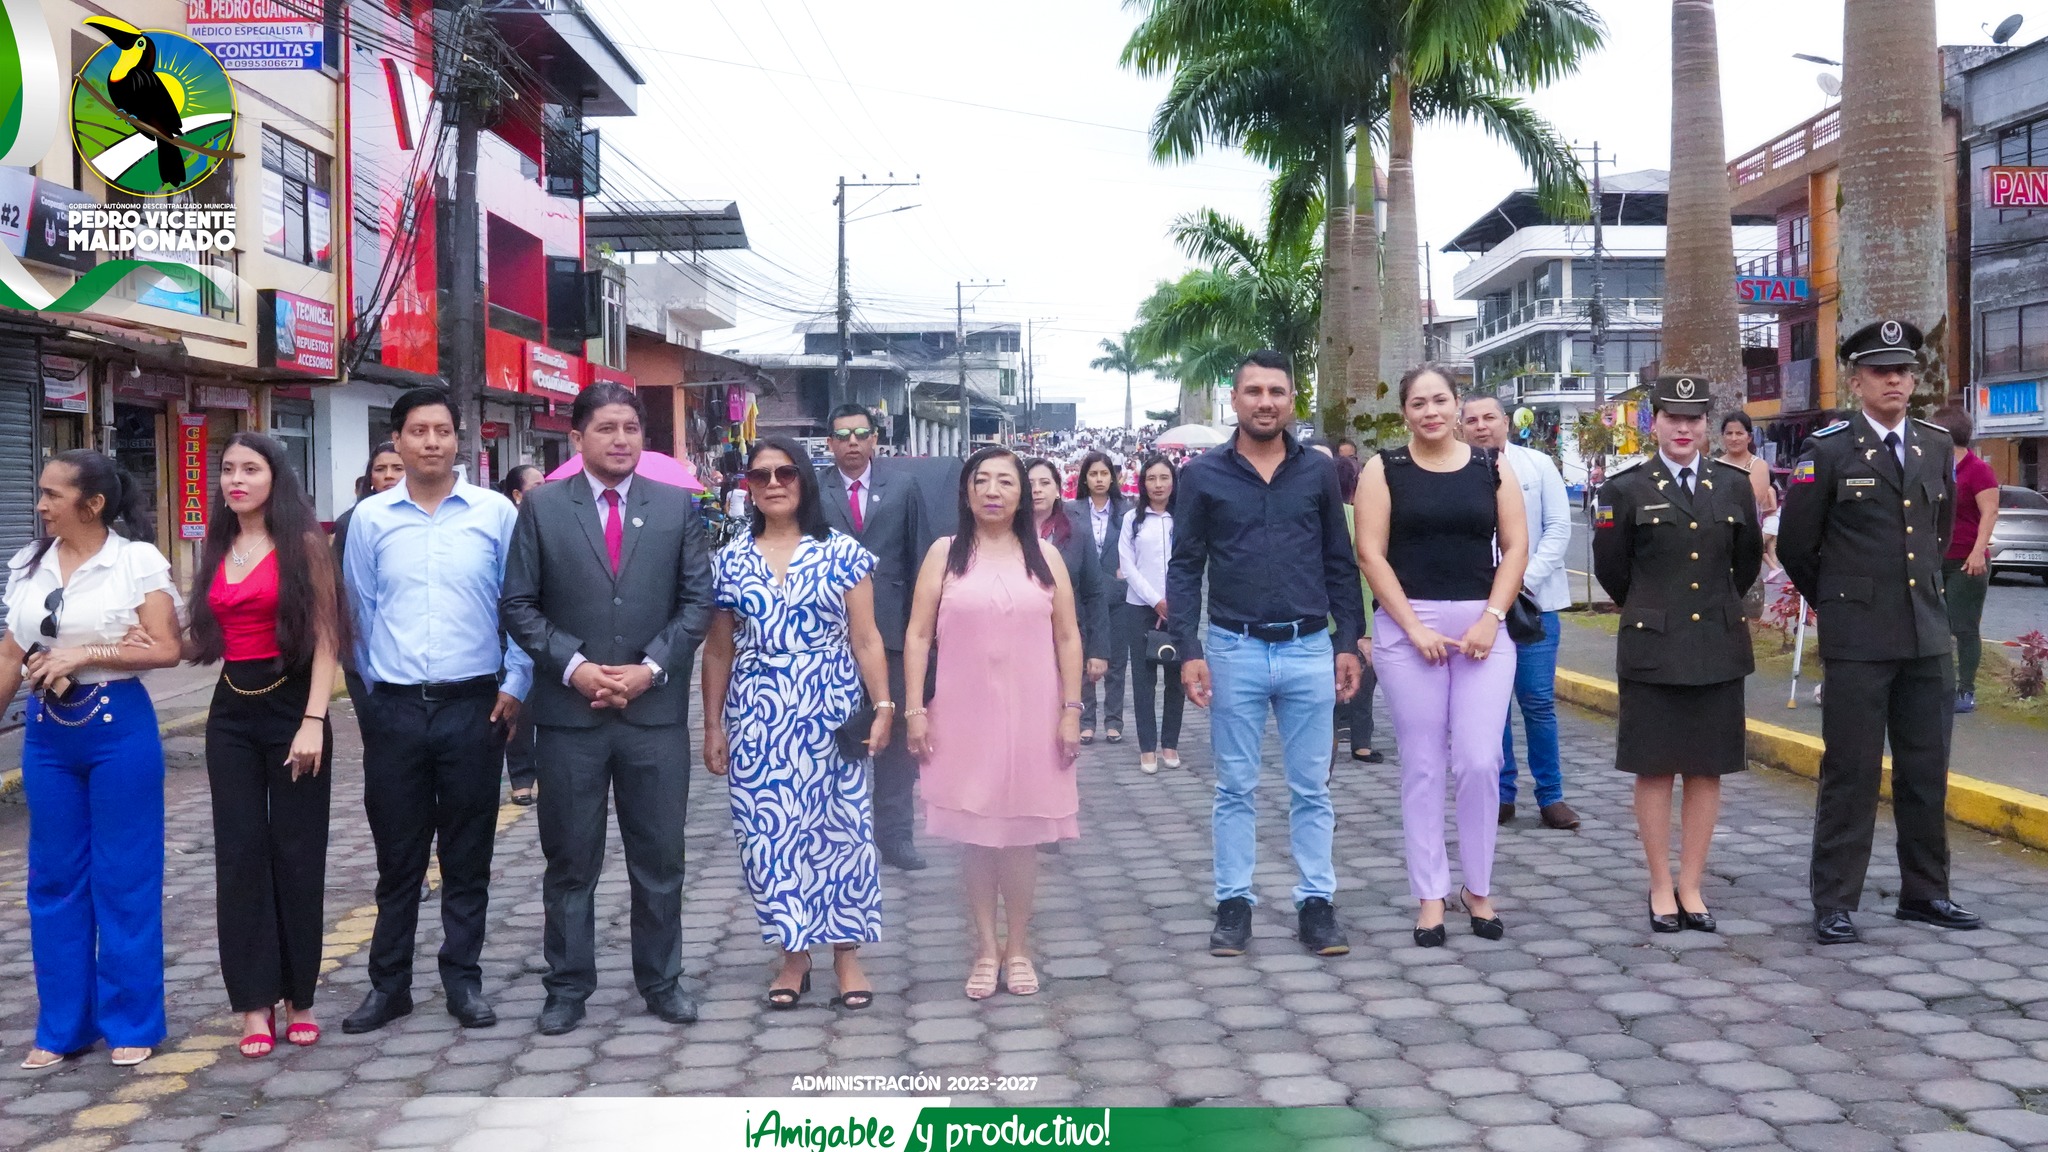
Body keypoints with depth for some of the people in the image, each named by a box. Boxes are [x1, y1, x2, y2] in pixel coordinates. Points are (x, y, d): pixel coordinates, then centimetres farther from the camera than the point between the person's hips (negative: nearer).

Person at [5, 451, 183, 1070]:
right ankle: (62, 1025, 20)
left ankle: (131, 1023, 13)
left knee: (125, 877, 2)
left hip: (119, 727, -5)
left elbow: (166, 649, -11)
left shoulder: (138, 560, -7)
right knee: (54, 878, 9)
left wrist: (87, 654, -18)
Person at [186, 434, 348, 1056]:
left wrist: (314, 722, -17)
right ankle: (256, 1002, 8)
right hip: (231, 713, 5)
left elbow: (325, 639, -10)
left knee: (296, 854, 2)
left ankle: (299, 996, 15)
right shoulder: (217, 550, 11)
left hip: (291, 706, -4)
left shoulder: (304, 544, -4)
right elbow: (203, 641, 14)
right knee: (239, 854, 2)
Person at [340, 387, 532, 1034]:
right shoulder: (371, 519, 3)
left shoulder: (495, 513, 0)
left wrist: (515, 684, -3)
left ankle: (463, 980, 20)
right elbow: (360, 612, 8)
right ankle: (389, 982, 20)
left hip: (474, 706, -1)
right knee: (397, 855, 8)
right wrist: (375, 686, 8)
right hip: (395, 710, 1)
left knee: (468, 855, 8)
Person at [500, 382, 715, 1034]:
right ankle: (568, 987, 20)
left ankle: (661, 981, 23)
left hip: (656, 708, 1)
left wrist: (651, 667, -9)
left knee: (660, 858, 9)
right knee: (570, 861, 8)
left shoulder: (677, 506, 5)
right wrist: (574, 667, -12)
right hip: (568, 712, -1)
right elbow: (519, 605, 0)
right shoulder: (542, 508, 2)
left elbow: (697, 600, 3)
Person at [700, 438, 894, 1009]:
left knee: (839, 826, 1)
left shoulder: (842, 553, 1)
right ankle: (793, 952, 17)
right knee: (769, 831, 2)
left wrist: (883, 706, -8)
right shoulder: (729, 560, 6)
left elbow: (866, 639, 0)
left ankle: (847, 953, 13)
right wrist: (713, 724, 8)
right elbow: (718, 649, 10)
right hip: (757, 718, 2)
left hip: (830, 713, -1)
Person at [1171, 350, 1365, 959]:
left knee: (1311, 789, 8)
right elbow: (1185, 568, 1)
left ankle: (1316, 903, 16)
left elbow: (1339, 564, 8)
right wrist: (1188, 649, -7)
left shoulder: (1319, 471, 5)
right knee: (1236, 788, 8)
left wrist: (1348, 643, 2)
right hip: (1234, 650, -1)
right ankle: (1234, 904, 17)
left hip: (1309, 649, 1)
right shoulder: (1202, 475, 1)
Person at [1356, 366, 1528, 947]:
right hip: (1407, 627, -1)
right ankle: (1430, 894, 13)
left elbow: (1515, 548, 4)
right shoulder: (1384, 469, 3)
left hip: (1484, 627, 1)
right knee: (1422, 766, 4)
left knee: (1479, 762, -4)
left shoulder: (1493, 467, 8)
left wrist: (1491, 619, -7)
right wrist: (1414, 627, -11)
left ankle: (1479, 888, 14)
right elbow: (1370, 554, -4)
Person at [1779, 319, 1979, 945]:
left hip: (1929, 635, 5)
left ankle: (1924, 891, 23)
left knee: (1926, 770, 11)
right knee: (1851, 770, -2)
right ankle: (1834, 904, 5)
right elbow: (1795, 546, 0)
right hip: (1857, 640, -5)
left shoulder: (1938, 445, 10)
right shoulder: (1828, 450, -5)